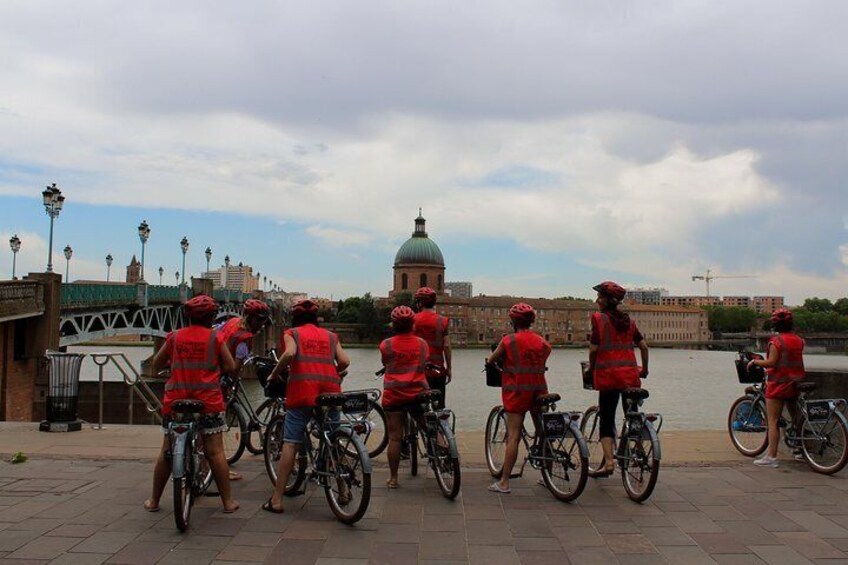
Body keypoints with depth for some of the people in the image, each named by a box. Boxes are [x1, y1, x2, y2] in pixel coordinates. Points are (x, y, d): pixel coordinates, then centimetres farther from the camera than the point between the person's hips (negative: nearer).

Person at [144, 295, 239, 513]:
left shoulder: (175, 337, 4)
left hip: (175, 401, 2)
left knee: (167, 452, 12)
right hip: (208, 401, -2)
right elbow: (230, 366, 1)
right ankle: (228, 501, 6)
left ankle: (154, 500, 21)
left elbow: (156, 365, 13)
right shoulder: (215, 337, -2)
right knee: (215, 452, 2)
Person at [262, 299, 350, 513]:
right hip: (331, 392, 3)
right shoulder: (330, 336, 21)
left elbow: (289, 353, -9)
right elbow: (344, 361, 7)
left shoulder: (292, 333, 12)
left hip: (302, 391, -2)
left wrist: (274, 374, 3)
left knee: (290, 444, -1)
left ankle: (277, 499, -2)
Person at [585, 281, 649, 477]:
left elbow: (594, 348, -8)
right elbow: (643, 346, 12)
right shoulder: (627, 320, 12)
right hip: (631, 373, 4)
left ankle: (609, 461, -6)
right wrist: (644, 369, 23)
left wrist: (591, 368, 8)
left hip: (608, 372, -4)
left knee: (607, 419, 2)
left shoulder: (599, 318, -4)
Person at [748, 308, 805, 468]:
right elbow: (796, 361, 13)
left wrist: (754, 361, -4)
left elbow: (771, 362, -19)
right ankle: (801, 451, 30)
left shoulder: (776, 341, -13)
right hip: (795, 383, 7)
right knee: (796, 418, 19)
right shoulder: (799, 340, 7)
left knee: (773, 421, -5)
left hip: (778, 383, -7)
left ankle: (771, 457, -8)